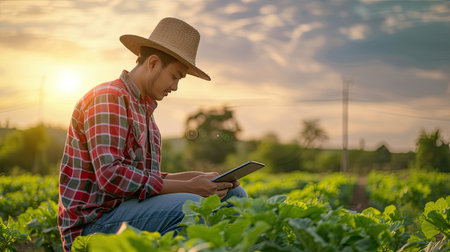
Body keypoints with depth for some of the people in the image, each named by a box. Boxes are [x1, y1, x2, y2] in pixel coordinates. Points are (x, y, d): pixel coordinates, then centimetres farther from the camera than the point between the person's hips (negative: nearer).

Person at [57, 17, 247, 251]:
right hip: (94, 223, -9)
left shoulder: (143, 108, 18)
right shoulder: (108, 98, -13)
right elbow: (111, 176, -26)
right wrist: (187, 187, -23)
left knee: (234, 194, 2)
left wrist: (195, 177, 3)